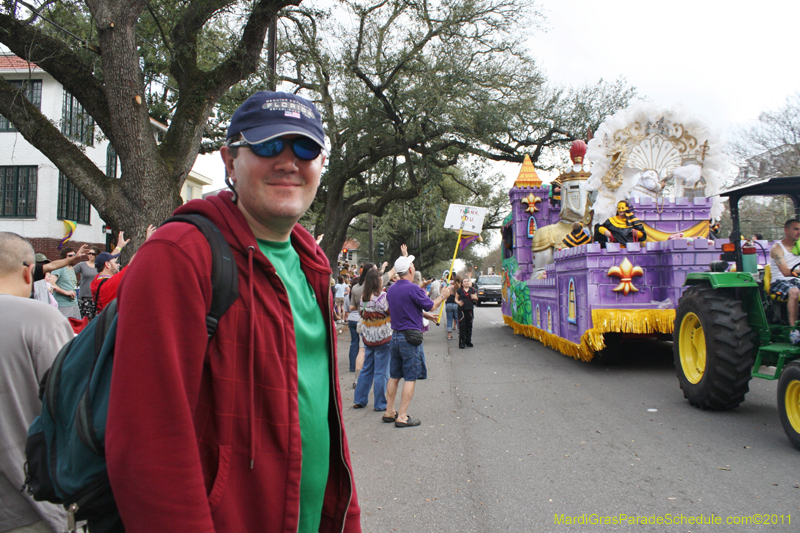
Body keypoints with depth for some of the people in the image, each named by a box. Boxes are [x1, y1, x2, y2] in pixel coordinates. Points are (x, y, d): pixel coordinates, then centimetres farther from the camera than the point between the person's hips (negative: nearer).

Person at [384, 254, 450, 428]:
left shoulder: (391, 289, 7)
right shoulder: (413, 289, -16)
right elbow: (431, 306, -5)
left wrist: (424, 315, 31)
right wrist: (443, 296, 12)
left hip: (395, 336, 8)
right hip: (410, 337, -7)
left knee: (394, 376, 15)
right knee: (410, 378, -1)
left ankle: (389, 412, 22)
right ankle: (402, 417, 0)